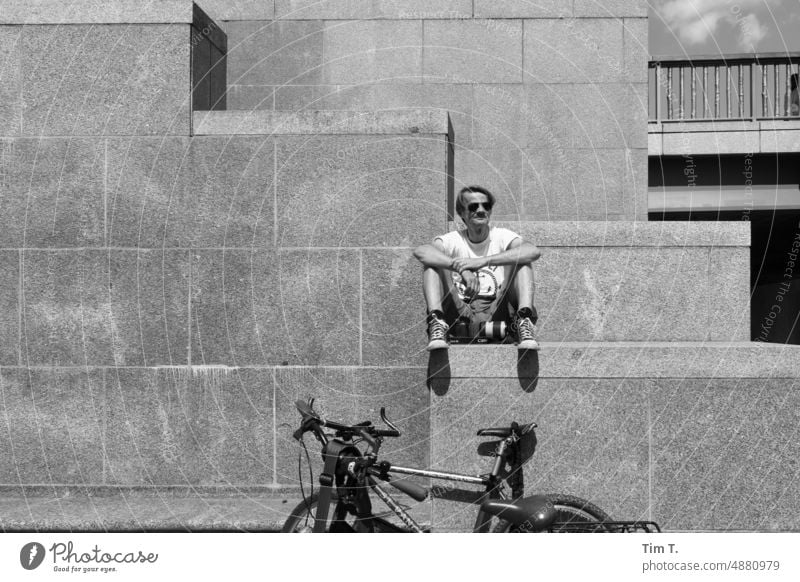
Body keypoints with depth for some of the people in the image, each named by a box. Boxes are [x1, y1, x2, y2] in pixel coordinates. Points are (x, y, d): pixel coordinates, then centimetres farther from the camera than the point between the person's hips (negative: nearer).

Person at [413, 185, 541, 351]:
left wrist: (484, 261, -30)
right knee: (432, 263, -13)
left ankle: (524, 320, -32)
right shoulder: (453, 240, 5)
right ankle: (437, 323, -30)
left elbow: (534, 252, -19)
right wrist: (461, 267, -34)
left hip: (498, 312, 0)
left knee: (521, 261, -15)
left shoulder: (502, 236, 4)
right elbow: (420, 251, -18)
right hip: (459, 315, 0)